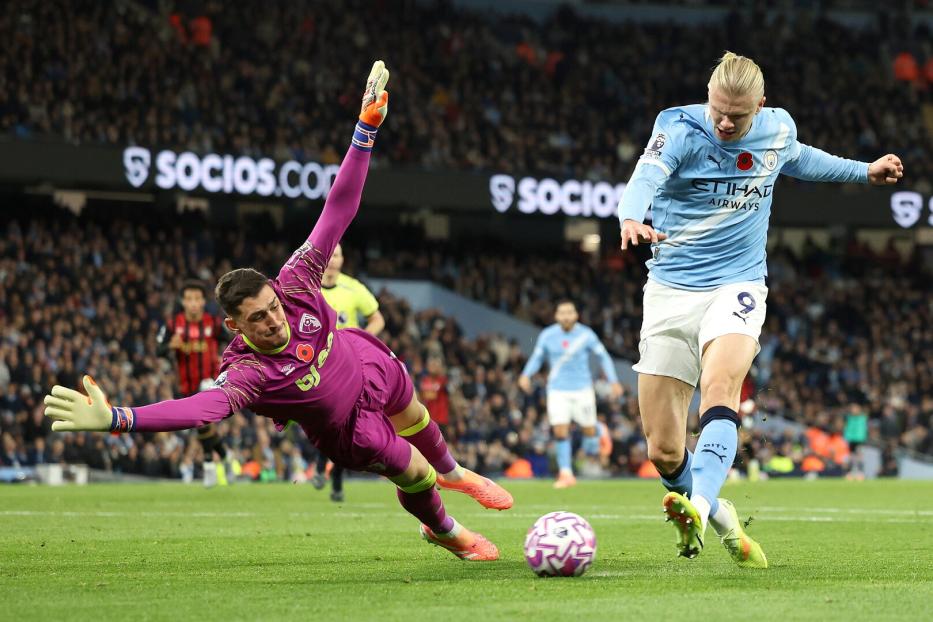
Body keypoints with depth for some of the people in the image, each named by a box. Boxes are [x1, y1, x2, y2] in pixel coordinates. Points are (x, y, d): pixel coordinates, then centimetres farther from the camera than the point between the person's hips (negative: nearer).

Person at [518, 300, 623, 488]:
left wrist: (614, 381, -3)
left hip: (582, 389, 0)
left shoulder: (586, 334, -5)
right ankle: (566, 474, -4)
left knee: (589, 430, 1)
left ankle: (592, 451, 38)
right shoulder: (547, 336, -2)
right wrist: (526, 375, -8)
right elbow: (537, 358, 10)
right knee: (560, 432, -10)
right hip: (557, 390, 1)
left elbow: (603, 356, 4)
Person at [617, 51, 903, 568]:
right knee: (663, 451, -3)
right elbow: (645, 178, -34)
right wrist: (632, 219, -56)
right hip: (671, 291, -1)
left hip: (737, 286, 1)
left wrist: (865, 172, 35)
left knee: (719, 384, -33)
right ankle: (721, 521, 25)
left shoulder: (778, 129, 1)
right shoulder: (680, 131, -13)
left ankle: (699, 508, -51)